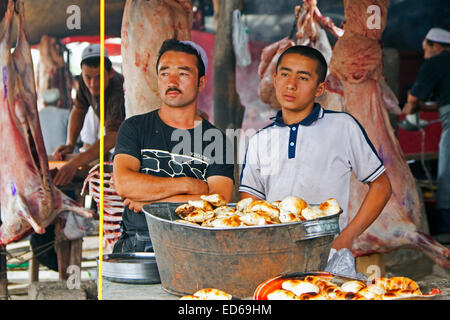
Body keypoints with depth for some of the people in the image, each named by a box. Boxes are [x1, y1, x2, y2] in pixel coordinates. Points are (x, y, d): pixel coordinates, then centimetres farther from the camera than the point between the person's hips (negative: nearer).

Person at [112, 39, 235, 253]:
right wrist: (191, 185, -5)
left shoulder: (216, 139, 10)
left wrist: (149, 201, -4)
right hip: (136, 244, 0)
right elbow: (123, 184, -5)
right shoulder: (135, 128, 12)